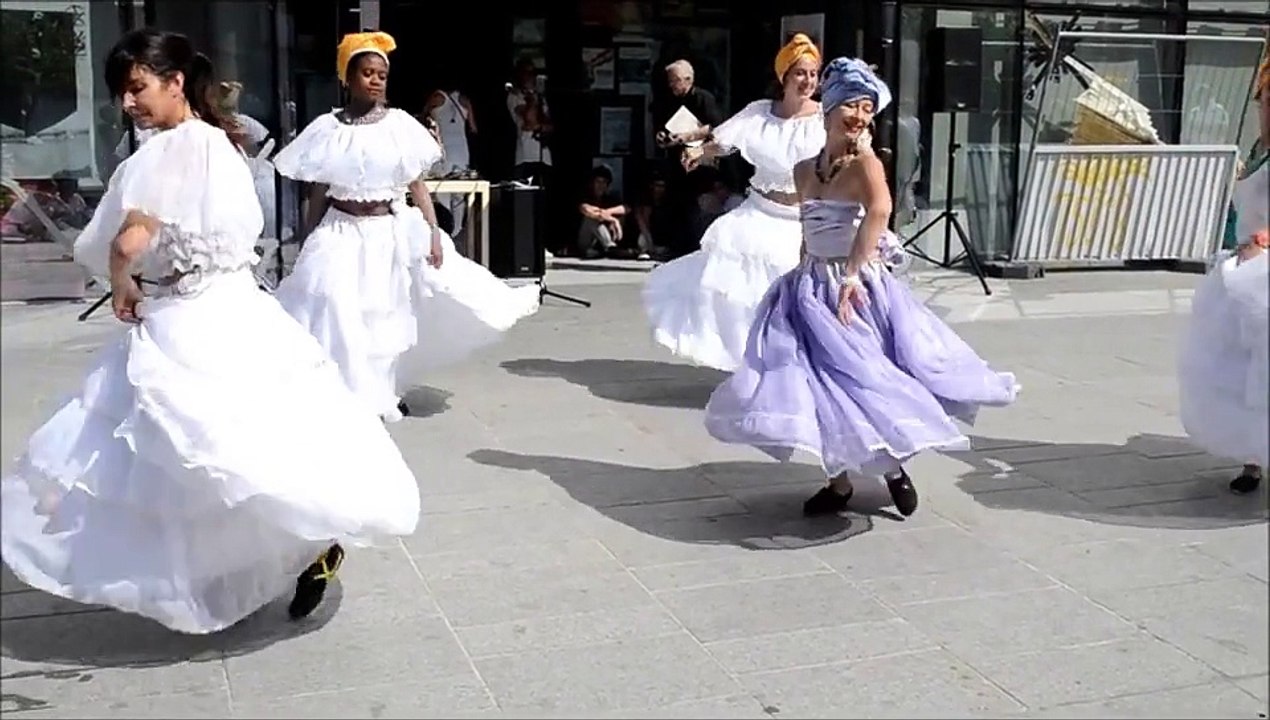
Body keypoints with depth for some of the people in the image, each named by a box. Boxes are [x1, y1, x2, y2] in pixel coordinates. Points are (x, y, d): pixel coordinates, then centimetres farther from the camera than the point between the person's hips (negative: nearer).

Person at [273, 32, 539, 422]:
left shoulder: (400, 125, -2)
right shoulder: (328, 129, -1)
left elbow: (418, 185, 0)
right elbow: (317, 195, 3)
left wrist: (433, 233, -8)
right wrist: (309, 246, 3)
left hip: (392, 232, 1)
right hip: (342, 233, -1)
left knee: (389, 316, 10)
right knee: (341, 317, -8)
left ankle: (382, 394, 28)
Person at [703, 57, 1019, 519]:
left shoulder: (865, 162, -12)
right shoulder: (804, 170, 8)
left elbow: (880, 210, -31)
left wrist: (851, 275, -36)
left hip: (857, 288, -6)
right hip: (810, 288, 6)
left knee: (864, 380, -1)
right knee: (822, 383, 8)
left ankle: (893, 467, 24)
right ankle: (839, 483, 23)